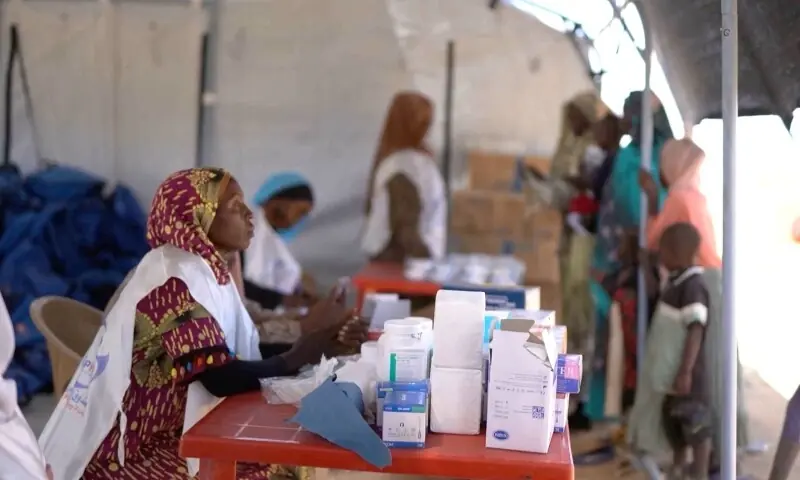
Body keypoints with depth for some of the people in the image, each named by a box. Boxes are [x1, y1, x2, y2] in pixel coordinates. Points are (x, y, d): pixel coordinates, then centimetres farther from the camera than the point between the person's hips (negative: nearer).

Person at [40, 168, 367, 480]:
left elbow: (245, 357, 3)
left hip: (176, 432, 8)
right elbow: (223, 379, -26)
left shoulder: (209, 270, 6)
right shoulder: (174, 278, -21)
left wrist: (314, 338, -8)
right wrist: (303, 351, -19)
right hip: (136, 451, -8)